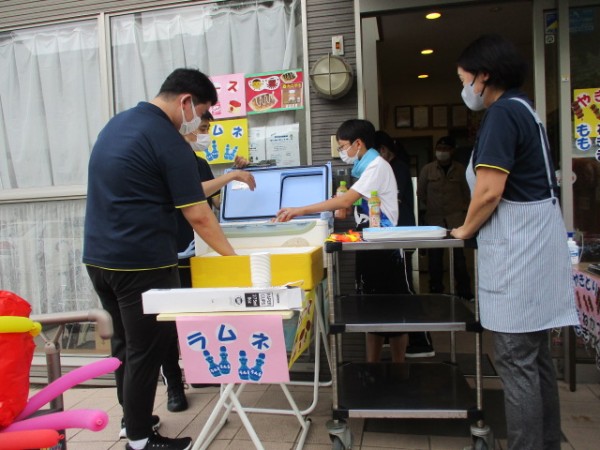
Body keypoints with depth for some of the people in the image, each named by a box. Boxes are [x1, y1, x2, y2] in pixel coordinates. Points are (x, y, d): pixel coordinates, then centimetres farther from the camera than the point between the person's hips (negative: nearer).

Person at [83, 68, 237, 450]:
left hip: (98, 256, 9)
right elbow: (198, 215, -15)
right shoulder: (169, 142, -14)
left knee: (125, 340, 20)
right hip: (141, 262, -9)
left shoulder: (118, 122, 13)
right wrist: (232, 256, -4)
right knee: (147, 348, 4)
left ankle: (132, 418, 36)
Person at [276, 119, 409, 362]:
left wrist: (300, 211, -21)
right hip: (368, 245, 9)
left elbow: (346, 200, -22)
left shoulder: (377, 166, -14)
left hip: (383, 247, -9)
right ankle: (372, 366, 22)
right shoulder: (365, 167, 15)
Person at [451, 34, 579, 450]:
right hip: (534, 242, 10)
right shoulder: (523, 109, 18)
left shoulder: (502, 112, -13)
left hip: (518, 248, -10)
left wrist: (466, 230, -2)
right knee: (536, 355, 17)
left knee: (517, 361, -3)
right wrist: (477, 229, 19)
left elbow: (489, 191, -19)